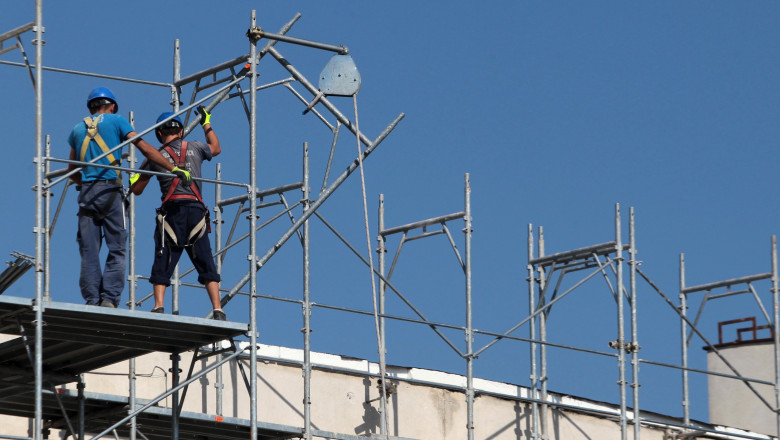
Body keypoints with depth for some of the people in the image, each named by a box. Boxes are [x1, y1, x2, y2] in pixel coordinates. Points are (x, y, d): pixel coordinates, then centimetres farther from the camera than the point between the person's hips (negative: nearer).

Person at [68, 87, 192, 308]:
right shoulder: (116, 121, 7)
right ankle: (109, 299, -14)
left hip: (86, 191, 3)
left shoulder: (78, 129, 18)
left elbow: (72, 171, 25)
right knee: (117, 250, -2)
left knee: (89, 252, 3)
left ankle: (92, 300, -5)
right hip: (110, 190, -3)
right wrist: (173, 169, 2)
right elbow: (145, 148, 0)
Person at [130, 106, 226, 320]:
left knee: (162, 265, 1)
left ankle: (159, 307, -14)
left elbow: (136, 189, 16)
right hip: (196, 210, 2)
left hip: (172, 210, -2)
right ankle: (218, 310, -8)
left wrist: (133, 177, 39)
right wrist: (206, 124, 51)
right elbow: (216, 148, 39)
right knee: (206, 265, 3)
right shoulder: (195, 148, 15)